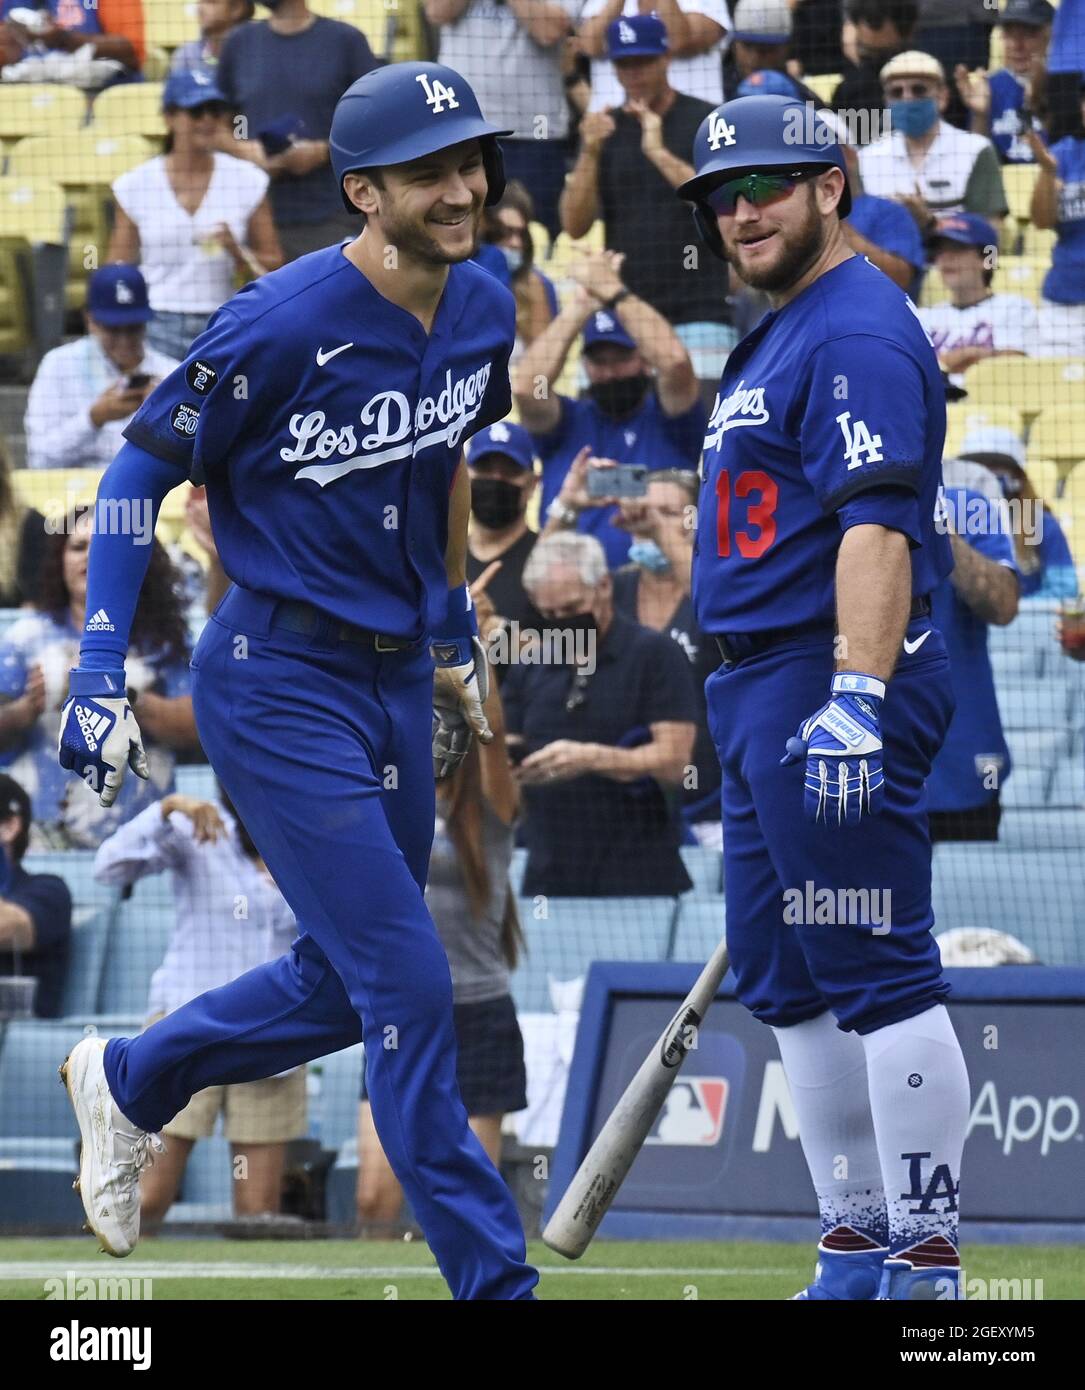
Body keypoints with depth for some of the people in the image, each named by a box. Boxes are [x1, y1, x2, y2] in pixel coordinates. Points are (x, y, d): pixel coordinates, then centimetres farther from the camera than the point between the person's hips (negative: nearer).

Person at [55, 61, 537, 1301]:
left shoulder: (484, 311, 1)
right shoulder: (282, 325, -20)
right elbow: (141, 469, -11)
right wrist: (101, 674, -14)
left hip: (395, 678, 8)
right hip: (279, 686, -8)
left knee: (344, 989, 17)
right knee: (408, 990, -10)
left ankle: (130, 1081, 41)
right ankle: (492, 1279, -3)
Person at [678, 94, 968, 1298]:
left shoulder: (859, 332, -13)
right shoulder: (779, 336, 20)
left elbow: (876, 525, -24)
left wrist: (857, 699, -33)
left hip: (835, 676, -11)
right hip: (758, 691, 11)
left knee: (876, 974, -11)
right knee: (783, 977, 14)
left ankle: (925, 1262, -11)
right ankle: (856, 1246, 20)